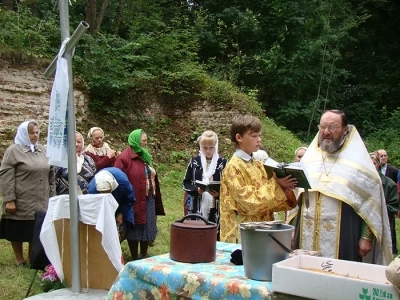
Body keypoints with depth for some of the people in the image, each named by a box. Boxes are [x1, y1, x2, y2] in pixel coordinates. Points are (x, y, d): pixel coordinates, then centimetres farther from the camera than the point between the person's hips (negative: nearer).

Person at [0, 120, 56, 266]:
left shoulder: (42, 150, 11)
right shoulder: (13, 150, -6)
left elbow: (50, 174, 16)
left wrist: (52, 196, 12)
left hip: (40, 201, 5)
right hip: (21, 201, -5)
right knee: (18, 230, 7)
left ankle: (32, 257, 24)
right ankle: (19, 259, 22)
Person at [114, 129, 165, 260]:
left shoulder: (145, 156, 12)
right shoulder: (124, 158, -12)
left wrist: (155, 199, 17)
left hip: (148, 200, 7)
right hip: (134, 200, -7)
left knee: (146, 228, 12)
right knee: (135, 229, 3)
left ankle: (144, 257, 25)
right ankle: (135, 259, 15)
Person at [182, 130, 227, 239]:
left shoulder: (223, 163, 0)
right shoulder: (194, 161, 5)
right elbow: (185, 183, 6)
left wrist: (219, 193, -17)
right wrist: (196, 190, -13)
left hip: (216, 208, -1)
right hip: (197, 208, 1)